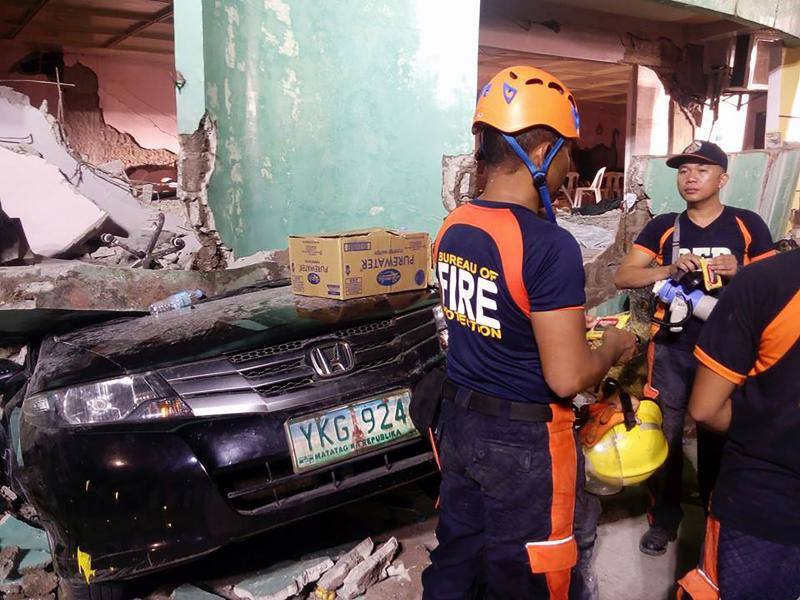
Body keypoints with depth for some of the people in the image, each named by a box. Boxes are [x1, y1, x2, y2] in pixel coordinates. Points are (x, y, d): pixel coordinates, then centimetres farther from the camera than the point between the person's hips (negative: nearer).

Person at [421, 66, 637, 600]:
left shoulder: (452, 228, 0)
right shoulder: (549, 246, -25)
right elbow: (566, 378, -23)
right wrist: (613, 349, -3)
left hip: (457, 420, 7)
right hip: (523, 440, -7)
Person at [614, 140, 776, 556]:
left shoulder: (748, 226, 0)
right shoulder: (663, 227, 4)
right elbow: (623, 277, -4)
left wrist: (739, 271, -19)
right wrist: (671, 269, -19)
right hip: (671, 348, 1)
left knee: (719, 439, 10)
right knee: (663, 435, 7)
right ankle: (663, 519, 25)